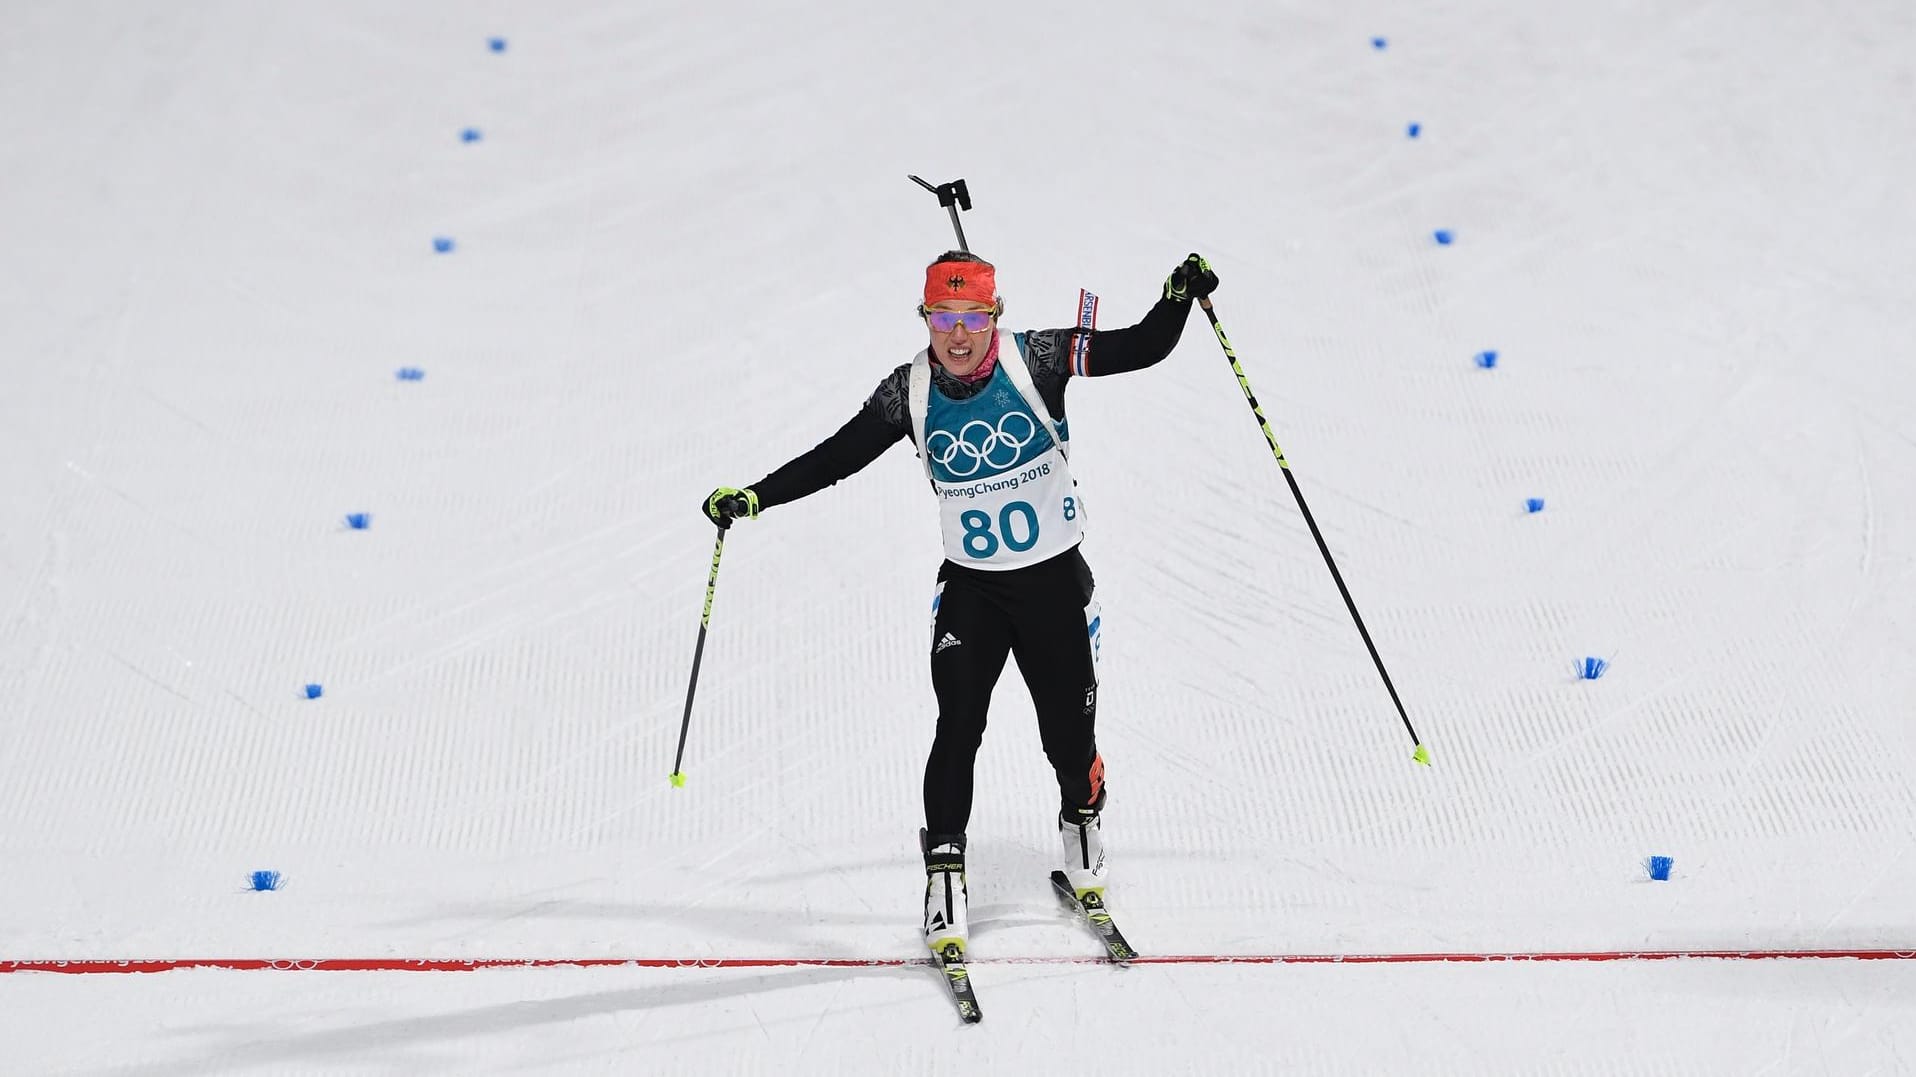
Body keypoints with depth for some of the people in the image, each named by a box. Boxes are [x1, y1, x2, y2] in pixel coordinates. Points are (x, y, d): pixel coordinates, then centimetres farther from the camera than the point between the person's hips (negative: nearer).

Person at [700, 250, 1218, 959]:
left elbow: (1143, 348, -12)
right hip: (969, 586, 0)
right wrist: (754, 497, -9)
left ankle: (1082, 823, 39)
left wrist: (1180, 296, -29)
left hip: (1055, 579, 0)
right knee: (957, 727, -12)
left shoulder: (1036, 358, -12)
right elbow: (836, 457, -1)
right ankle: (944, 877, -2)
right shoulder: (910, 392, -7)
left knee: (1070, 734, 8)